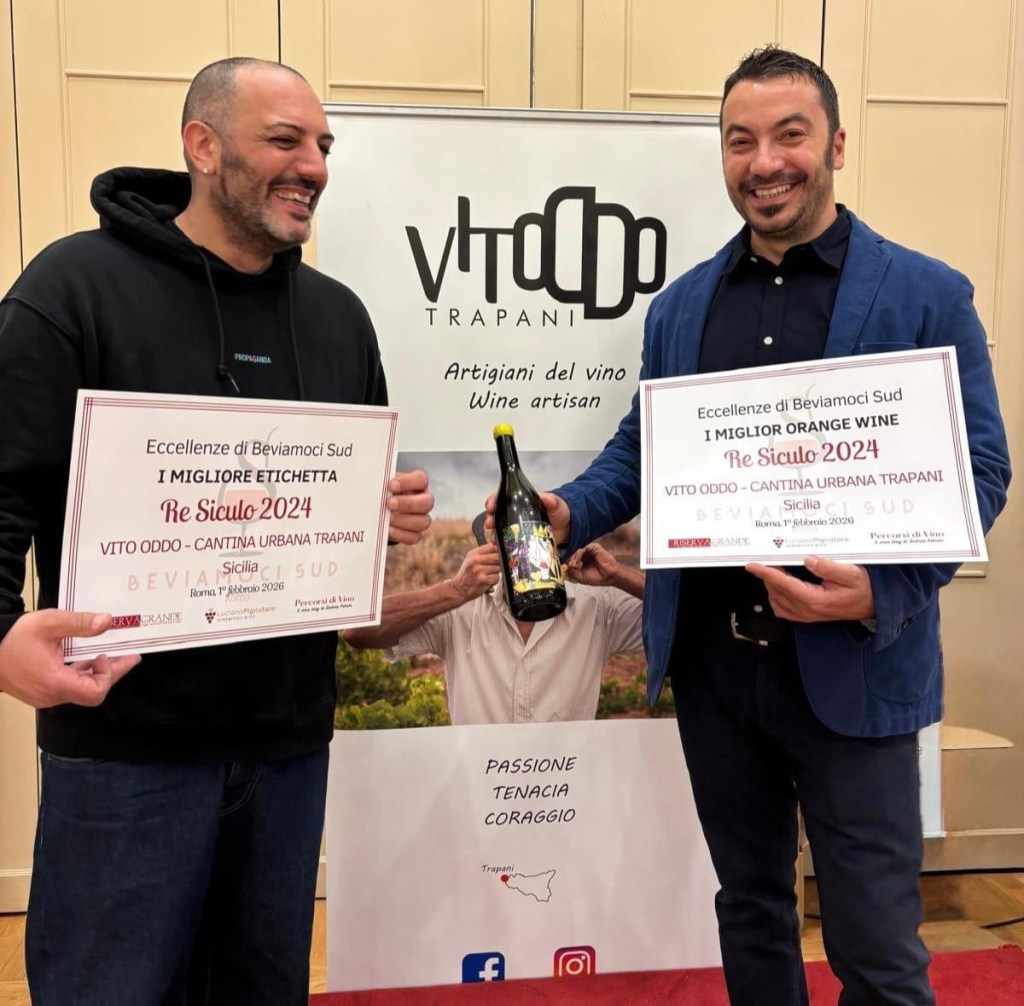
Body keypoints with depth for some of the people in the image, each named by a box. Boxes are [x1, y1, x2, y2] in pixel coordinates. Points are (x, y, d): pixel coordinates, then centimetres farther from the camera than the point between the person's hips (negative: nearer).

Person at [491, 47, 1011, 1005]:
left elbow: (978, 471, -6)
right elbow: (638, 450, 13)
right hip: (712, 664, 4)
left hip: (852, 668, -3)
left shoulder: (927, 297, -4)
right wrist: (568, 512, -8)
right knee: (749, 903, 22)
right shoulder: (679, 306, 9)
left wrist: (881, 593, -23)